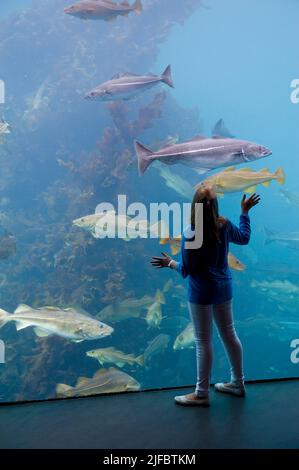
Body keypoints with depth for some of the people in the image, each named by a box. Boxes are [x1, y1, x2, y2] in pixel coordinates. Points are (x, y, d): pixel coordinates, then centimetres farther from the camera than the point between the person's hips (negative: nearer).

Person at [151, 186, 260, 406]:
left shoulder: (190, 234, -21)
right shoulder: (225, 225, -6)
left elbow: (186, 270, -15)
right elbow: (244, 238, 16)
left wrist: (169, 263, 4)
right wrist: (245, 212, 25)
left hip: (201, 293, -6)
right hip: (223, 288, 6)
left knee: (204, 342, 5)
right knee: (229, 334, 18)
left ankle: (202, 394, 19)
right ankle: (238, 383, 35)